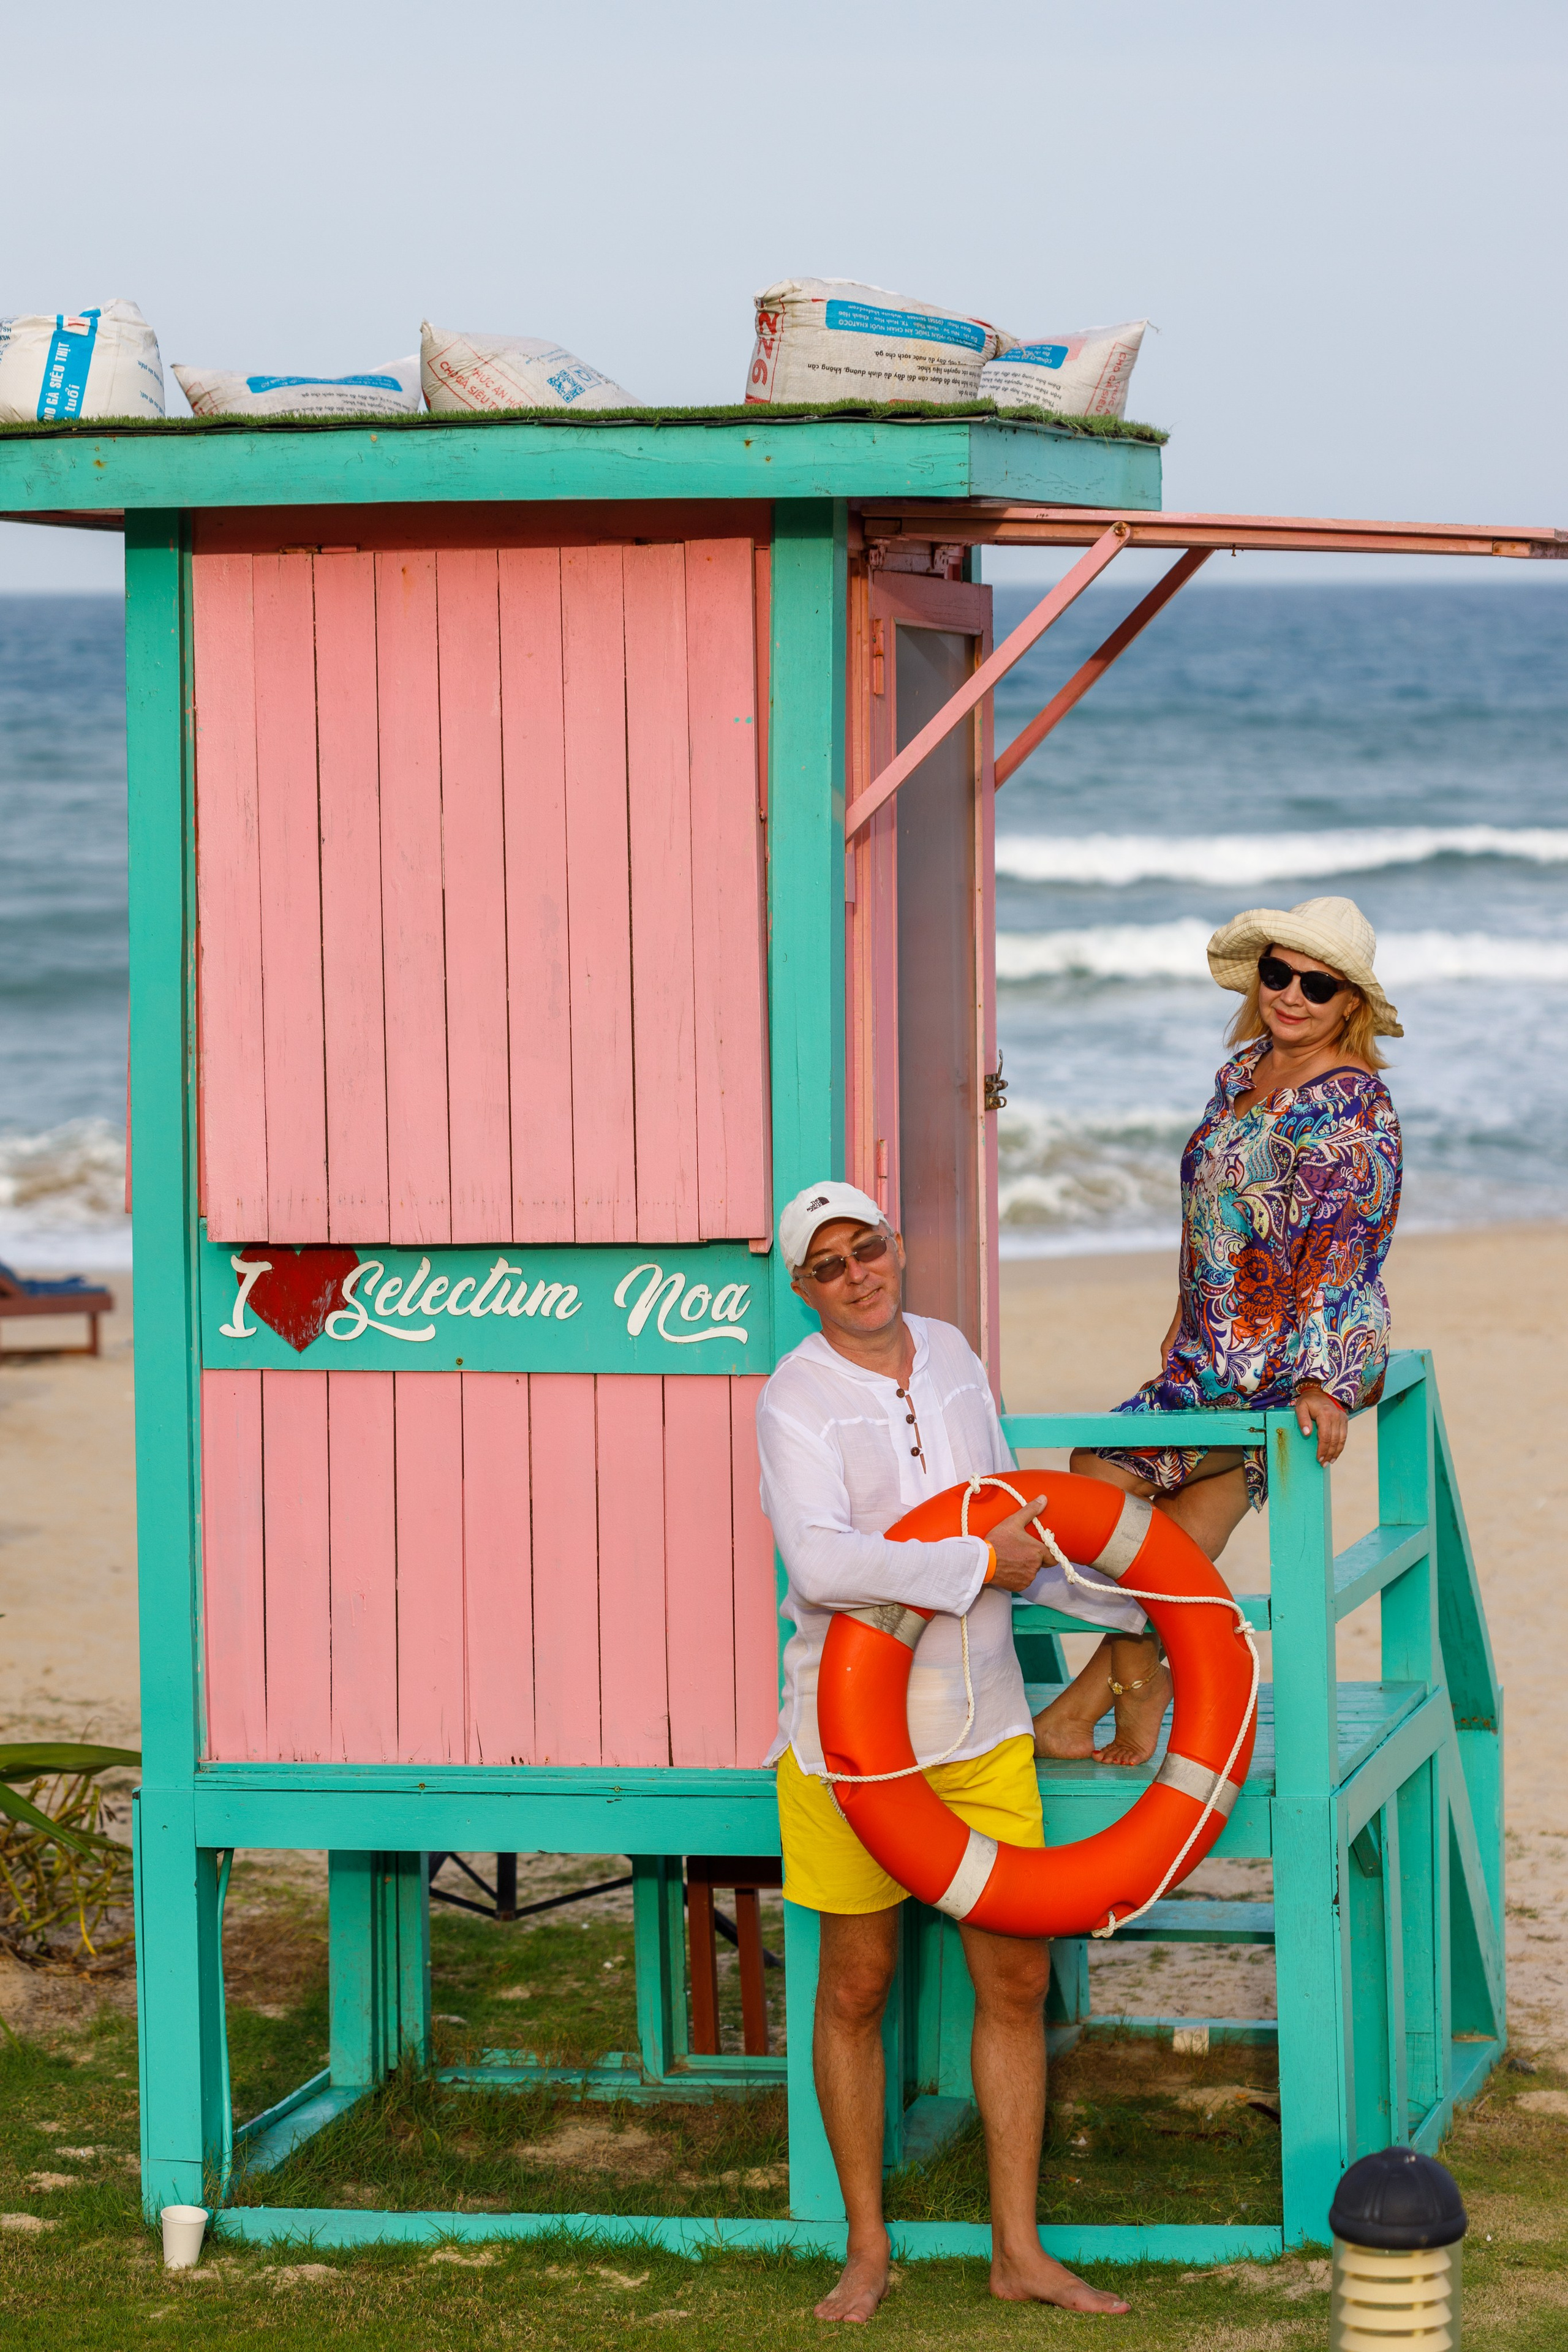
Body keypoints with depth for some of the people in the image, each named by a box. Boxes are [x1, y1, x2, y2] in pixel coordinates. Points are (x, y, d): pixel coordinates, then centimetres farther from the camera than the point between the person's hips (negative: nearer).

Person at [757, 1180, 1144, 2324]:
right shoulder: (797, 1400, -13)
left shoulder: (951, 1356, 7)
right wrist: (981, 1565, -24)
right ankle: (868, 2252, 19)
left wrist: (1138, 1603, 20)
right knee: (857, 1991, 6)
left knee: (1017, 1980, 6)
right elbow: (821, 1563, -29)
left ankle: (1019, 2250, 16)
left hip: (982, 1728, 5)